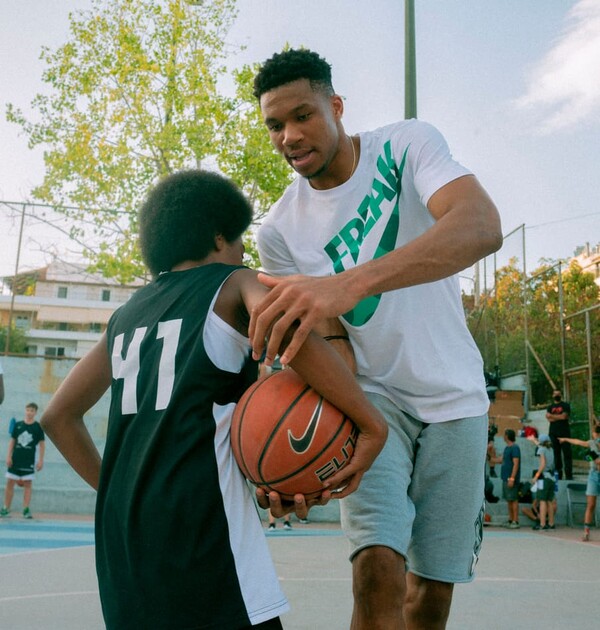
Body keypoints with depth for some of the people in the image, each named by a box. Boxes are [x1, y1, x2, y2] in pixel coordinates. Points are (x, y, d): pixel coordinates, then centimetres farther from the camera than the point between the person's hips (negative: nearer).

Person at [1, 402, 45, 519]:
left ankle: (26, 509, 3)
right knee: (10, 482, 4)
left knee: (28, 483, -1)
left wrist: (41, 460, -3)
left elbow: (42, 444, 2)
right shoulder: (18, 425, 6)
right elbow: (12, 441, 10)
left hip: (29, 460, -2)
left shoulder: (38, 427, 0)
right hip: (15, 458, 2)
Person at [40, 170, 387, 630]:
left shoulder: (126, 316, 19)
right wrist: (372, 425, -17)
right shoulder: (234, 283, 2)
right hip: (198, 527, -7)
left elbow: (59, 416, 24)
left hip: (121, 536, 7)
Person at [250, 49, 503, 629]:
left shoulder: (409, 145, -13)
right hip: (369, 393, 0)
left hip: (453, 396, 0)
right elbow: (295, 347, -7)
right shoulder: (280, 230, -7)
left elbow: (482, 227, -33)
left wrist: (350, 282, -47)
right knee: (377, 571, -19)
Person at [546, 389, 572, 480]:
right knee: (556, 454, 5)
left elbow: (564, 416, -9)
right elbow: (548, 418, 1)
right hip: (553, 433, 3)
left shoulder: (565, 405, 6)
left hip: (564, 432, -3)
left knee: (567, 454, -7)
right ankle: (558, 474, 9)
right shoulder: (550, 407, 16)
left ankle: (569, 474, -7)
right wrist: (560, 417, -8)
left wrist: (552, 416, -2)